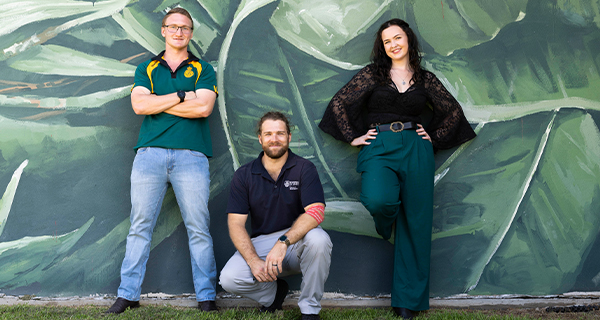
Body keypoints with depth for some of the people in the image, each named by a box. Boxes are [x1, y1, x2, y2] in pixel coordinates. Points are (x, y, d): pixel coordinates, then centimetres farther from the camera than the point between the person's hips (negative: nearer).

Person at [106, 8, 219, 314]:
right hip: (150, 153, 1)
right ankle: (128, 294, 10)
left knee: (199, 229, -1)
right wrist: (182, 96, -4)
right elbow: (139, 104, -1)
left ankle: (206, 297, 6)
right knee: (140, 227, 2)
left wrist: (157, 102, -2)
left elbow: (203, 107, -5)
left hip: (191, 154, -1)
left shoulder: (203, 69, 13)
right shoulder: (146, 68, 17)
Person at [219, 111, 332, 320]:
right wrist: (253, 260, -22)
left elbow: (316, 212, -18)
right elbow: (235, 224, -6)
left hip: (297, 239, -1)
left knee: (318, 239, -35)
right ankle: (273, 292, 10)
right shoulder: (244, 175, 1)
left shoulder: (304, 169, -4)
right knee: (228, 279, -24)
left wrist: (283, 242, -33)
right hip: (261, 242, 1)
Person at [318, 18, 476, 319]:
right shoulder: (372, 74, 7)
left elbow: (452, 110, 21)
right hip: (379, 148, -1)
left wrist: (434, 139, 12)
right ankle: (385, 227, 11)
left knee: (415, 222, 0)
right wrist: (353, 137, 3)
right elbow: (339, 103, 7)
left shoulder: (425, 78, 12)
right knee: (378, 201, -32)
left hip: (415, 150, 2)